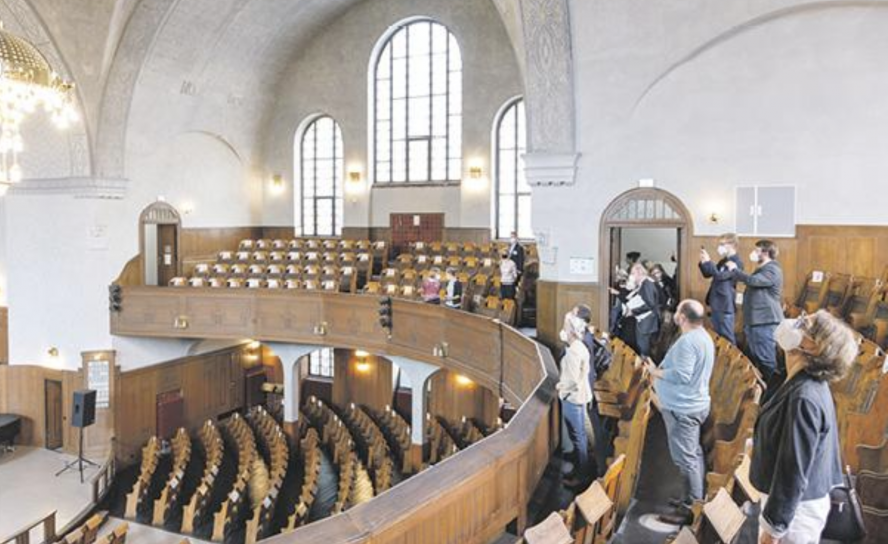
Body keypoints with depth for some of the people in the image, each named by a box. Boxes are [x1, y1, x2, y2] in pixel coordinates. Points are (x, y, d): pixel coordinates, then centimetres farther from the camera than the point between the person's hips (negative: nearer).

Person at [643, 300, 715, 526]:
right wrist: (662, 369, 12)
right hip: (693, 404, 11)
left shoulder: (687, 341, -23)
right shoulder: (703, 336, 10)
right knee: (694, 454, 18)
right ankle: (694, 499, 29)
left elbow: (681, 375, -28)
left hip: (682, 408, -11)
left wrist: (655, 372, -15)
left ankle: (691, 509, 5)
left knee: (685, 459, -3)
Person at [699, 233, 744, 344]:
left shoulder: (736, 262, -13)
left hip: (725, 305, -9)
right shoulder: (723, 261, 15)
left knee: (727, 337, -3)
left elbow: (720, 276, -24)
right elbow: (707, 274, 19)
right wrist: (703, 262, 2)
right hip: (716, 304, 9)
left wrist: (708, 261, -20)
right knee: (717, 336, 14)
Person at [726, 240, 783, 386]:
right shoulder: (762, 269, 20)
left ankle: (771, 387, -2)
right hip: (755, 319, 11)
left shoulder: (772, 270, -14)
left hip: (765, 321, -11)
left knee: (766, 358, -8)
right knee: (754, 356, 16)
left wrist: (734, 269, -17)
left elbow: (752, 281, -27)